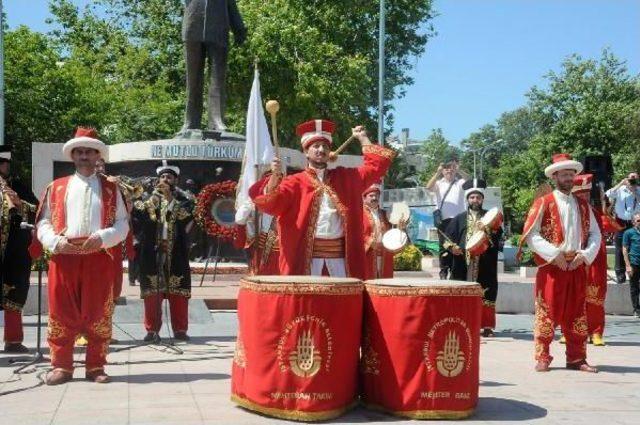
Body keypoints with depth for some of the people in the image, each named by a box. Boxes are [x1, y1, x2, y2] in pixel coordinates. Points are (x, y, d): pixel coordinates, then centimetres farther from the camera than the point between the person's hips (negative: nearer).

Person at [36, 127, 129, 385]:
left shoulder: (110, 189, 10)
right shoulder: (56, 187, 12)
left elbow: (122, 225, 4)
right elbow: (43, 223, 9)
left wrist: (101, 238, -13)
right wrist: (56, 242, -10)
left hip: (99, 256, -1)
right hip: (63, 256, 1)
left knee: (98, 313, 1)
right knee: (61, 311, 2)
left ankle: (96, 367, 10)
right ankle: (62, 366, 11)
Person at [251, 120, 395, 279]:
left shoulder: (345, 177, 16)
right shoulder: (296, 182, 3)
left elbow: (375, 165, 16)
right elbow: (270, 204, -10)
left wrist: (363, 138, 18)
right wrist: (275, 176, -26)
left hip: (339, 251, 4)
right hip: (308, 252, -3)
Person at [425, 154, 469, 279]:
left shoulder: (460, 183, 8)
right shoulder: (439, 183, 9)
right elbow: (428, 187, -11)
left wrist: (459, 171, -22)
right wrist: (437, 173, -21)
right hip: (443, 220, 0)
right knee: (443, 245, 2)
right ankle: (443, 271, 8)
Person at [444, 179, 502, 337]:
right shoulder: (459, 218, 14)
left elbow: (498, 236, 1)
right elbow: (447, 237, 10)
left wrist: (487, 231, -17)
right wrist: (452, 246, -9)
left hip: (485, 266, -1)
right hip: (463, 265, 1)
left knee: (485, 295, -2)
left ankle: (487, 326, 4)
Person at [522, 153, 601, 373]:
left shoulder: (583, 205, 12)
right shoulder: (543, 203, -2)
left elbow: (595, 234, 11)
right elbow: (530, 235, -10)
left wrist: (585, 255, -6)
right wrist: (553, 254, -16)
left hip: (577, 267, 5)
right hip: (551, 267, -4)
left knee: (577, 314, 8)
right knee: (547, 313, -1)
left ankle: (576, 358, 17)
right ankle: (542, 358, 7)